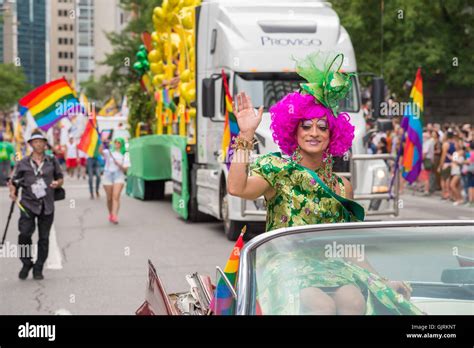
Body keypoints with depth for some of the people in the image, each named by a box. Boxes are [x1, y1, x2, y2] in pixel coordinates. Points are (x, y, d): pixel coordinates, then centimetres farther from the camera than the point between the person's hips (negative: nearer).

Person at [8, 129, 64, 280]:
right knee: (25, 233, -16)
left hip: (47, 205, 2)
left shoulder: (52, 161, 8)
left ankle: (38, 269, 16)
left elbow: (60, 178, 18)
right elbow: (13, 180, 7)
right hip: (28, 204, -2)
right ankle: (26, 263, 5)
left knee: (44, 238, 4)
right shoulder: (23, 163, 4)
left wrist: (58, 183, -4)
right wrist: (13, 192, -12)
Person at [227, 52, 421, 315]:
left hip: (332, 269, 4)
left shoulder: (342, 186, 12)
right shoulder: (278, 171, 1)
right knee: (322, 305, -33)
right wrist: (246, 135, -20)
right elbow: (236, 188, -20)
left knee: (353, 300, -29)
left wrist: (381, 280, 6)